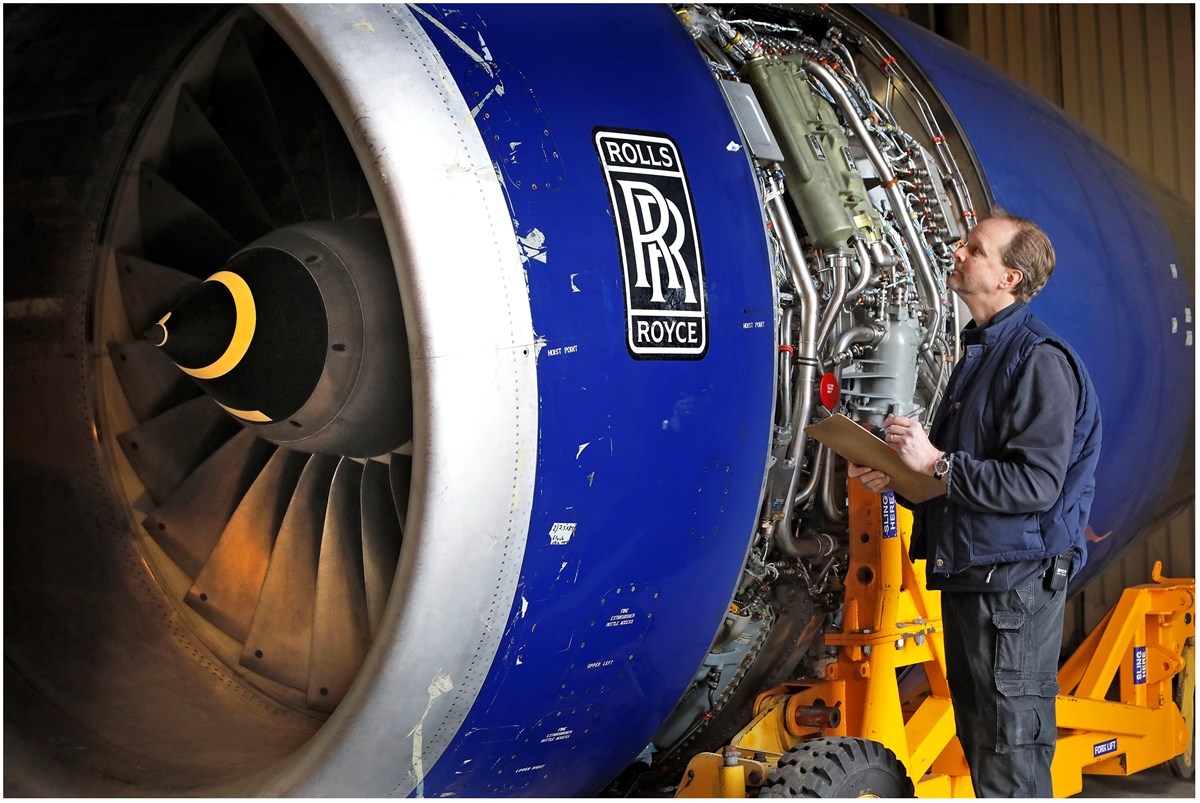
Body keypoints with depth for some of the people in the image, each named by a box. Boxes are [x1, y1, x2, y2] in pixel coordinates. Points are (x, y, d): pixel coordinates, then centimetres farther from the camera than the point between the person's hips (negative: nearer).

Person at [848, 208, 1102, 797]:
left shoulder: (1040, 361, -15)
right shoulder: (978, 354, 17)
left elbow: (1035, 484, -24)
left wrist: (936, 462, -21)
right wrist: (897, 477, 6)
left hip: (1016, 583, -10)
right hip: (964, 575, 10)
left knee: (1011, 769, -1)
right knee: (977, 742, 20)